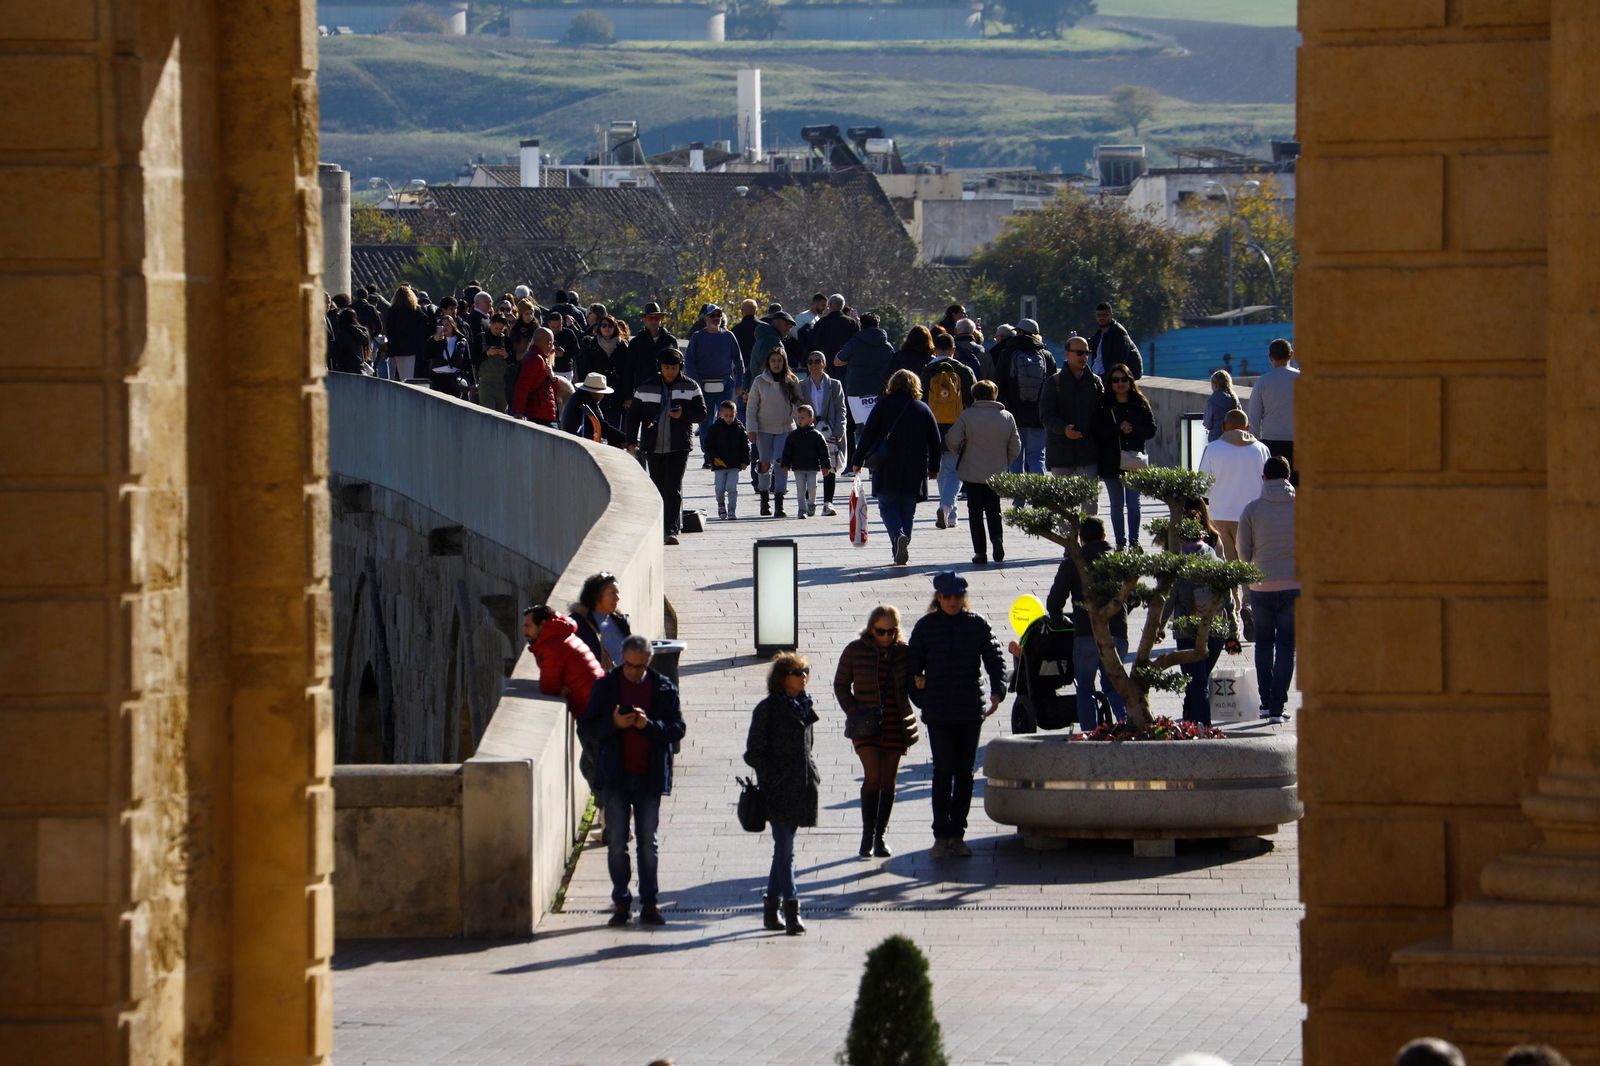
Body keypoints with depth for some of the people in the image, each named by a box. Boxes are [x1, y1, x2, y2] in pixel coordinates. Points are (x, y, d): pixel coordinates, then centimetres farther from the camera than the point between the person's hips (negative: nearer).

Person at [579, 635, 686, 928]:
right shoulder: (606, 686, 2)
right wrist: (613, 723, -18)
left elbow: (677, 729, -1)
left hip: (649, 776, 0)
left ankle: (649, 903, 9)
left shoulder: (664, 689, 3)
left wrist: (649, 725, -18)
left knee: (648, 842, 4)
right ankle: (621, 903, 7)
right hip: (615, 777, 0)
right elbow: (586, 729, 0)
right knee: (617, 842, 1)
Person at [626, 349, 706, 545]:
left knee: (673, 489, -12)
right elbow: (634, 415, 9)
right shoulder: (646, 388, 7)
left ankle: (671, 531, -17)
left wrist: (683, 415, -14)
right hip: (653, 447, 2)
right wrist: (631, 440, -2)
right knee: (659, 489, 8)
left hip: (679, 446, -2)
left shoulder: (690, 387, 5)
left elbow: (701, 413, 5)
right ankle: (663, 528, 20)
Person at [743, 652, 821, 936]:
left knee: (783, 848, 12)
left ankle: (771, 908, 20)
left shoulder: (804, 706, 13)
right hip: (778, 792, -7)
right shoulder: (768, 709, -7)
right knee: (785, 849, -9)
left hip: (801, 788, 7)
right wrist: (774, 778, -15)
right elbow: (754, 752, -8)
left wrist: (812, 775, 13)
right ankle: (791, 911, -12)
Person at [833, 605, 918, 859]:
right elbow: (841, 684, 6)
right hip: (867, 723, -2)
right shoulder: (855, 651, -2)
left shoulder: (903, 652, 2)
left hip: (896, 723, 2)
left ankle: (880, 836, 14)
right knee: (872, 776, -14)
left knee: (888, 781, 5)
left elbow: (910, 686, 15)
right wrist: (853, 713, -6)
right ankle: (867, 835, -6)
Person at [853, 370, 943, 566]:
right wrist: (934, 467, 20)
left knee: (888, 506, 2)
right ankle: (902, 551, 8)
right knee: (908, 509, 11)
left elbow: (868, 434, -3)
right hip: (915, 469, 2)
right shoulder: (923, 409, 7)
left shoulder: (883, 406, 0)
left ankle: (898, 535, -25)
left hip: (886, 468, -2)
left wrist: (859, 461, 5)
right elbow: (936, 442, 10)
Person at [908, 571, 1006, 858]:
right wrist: (920, 700, -2)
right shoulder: (926, 626, 3)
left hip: (971, 711, 2)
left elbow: (995, 660, 4)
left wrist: (997, 692, -11)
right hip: (938, 713, -2)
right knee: (943, 770, -9)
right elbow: (913, 666, 7)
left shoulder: (977, 624, 5)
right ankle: (941, 836, -6)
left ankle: (957, 834, 13)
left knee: (964, 773, 6)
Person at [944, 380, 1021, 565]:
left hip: (972, 473, -2)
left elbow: (952, 440, -12)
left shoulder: (967, 416, -10)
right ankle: (997, 539, -12)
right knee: (994, 510, 14)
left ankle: (980, 552, 1)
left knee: (975, 512, 6)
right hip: (997, 474, 2)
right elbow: (1015, 447, 4)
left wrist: (958, 453, 10)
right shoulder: (1007, 417, 0)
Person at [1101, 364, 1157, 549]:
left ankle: (1134, 540, 0)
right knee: (1117, 505, 6)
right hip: (1111, 462, 1)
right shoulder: (1104, 404, 2)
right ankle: (1120, 541, 10)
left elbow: (1151, 429, 2)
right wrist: (1118, 430, -15)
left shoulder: (1140, 404, 3)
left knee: (1133, 503, -4)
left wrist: (1133, 430, -13)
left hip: (1134, 461, -1)